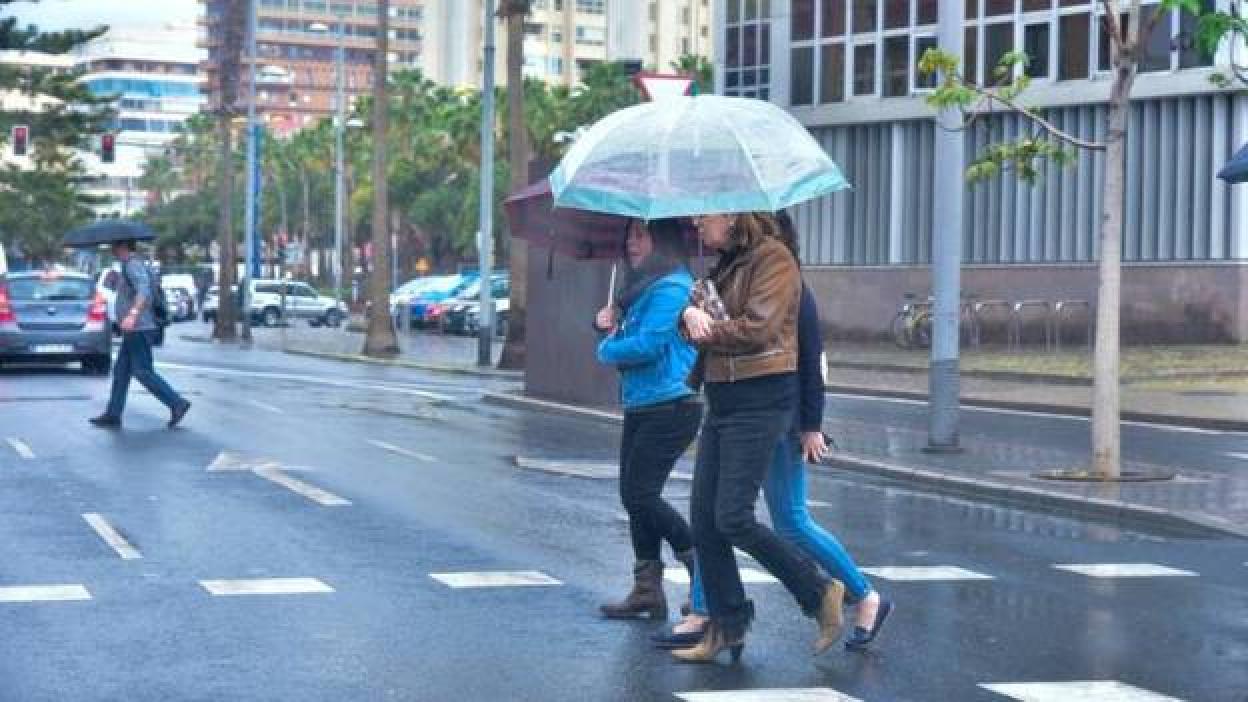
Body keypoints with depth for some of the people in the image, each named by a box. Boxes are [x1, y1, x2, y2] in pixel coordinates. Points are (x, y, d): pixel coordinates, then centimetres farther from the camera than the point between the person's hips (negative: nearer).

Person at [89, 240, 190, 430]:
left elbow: (144, 290, -31)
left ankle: (177, 403, -8)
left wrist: (133, 314, -44)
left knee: (143, 372, -10)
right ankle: (113, 416, 12)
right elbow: (152, 293, 30)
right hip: (133, 331, 11)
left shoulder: (133, 265, -14)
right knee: (120, 371, 10)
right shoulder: (131, 265, 19)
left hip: (138, 329, -11)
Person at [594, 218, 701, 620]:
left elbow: (648, 345, -23)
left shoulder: (670, 288, -15)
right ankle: (647, 589, 14)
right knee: (634, 494, 9)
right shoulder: (643, 285, 16)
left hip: (669, 406, -10)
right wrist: (609, 320, 2)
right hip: (640, 406, 10)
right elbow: (627, 331, 25)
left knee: (640, 493, -10)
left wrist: (607, 349, -5)